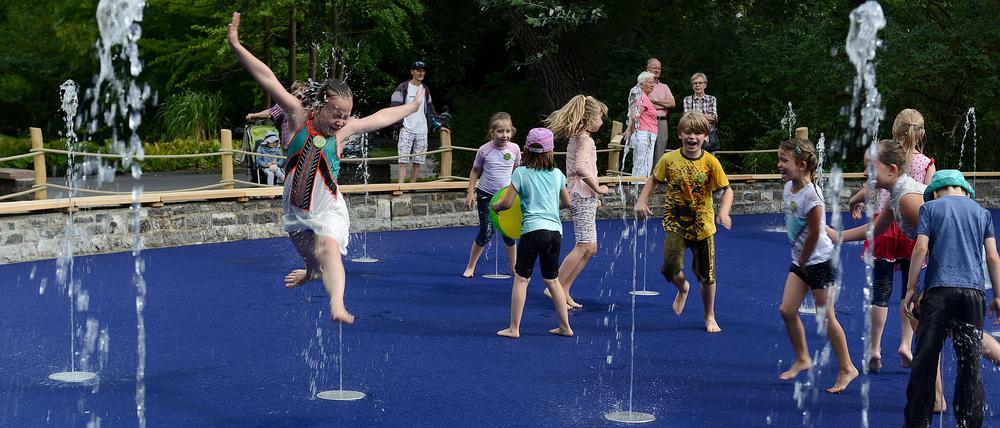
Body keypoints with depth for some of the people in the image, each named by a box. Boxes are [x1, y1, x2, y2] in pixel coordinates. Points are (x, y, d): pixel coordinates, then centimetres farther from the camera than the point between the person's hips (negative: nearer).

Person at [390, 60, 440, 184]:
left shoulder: (425, 90, 15)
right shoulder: (403, 88, -1)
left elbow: (430, 108, 25)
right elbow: (396, 106, -4)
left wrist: (435, 121, 16)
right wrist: (399, 124, -11)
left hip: (422, 130, 5)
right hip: (406, 129, -5)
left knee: (418, 161, 3)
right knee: (403, 160, -11)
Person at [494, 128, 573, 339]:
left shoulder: (521, 173, -4)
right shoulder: (557, 174, 8)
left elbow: (506, 203, -5)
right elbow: (567, 202, 19)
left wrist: (495, 206, 16)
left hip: (533, 229, -5)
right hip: (555, 229, 5)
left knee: (521, 278, 2)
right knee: (552, 279, 16)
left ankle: (514, 328, 1)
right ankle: (565, 326, 18)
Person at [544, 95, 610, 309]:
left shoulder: (575, 138, 16)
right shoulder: (585, 139, -13)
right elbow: (581, 167, -28)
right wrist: (597, 188, -17)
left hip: (581, 196, 10)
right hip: (583, 196, -10)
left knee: (590, 248, 10)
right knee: (584, 246, -10)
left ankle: (564, 290, 10)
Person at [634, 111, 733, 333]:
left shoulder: (710, 162, -10)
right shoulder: (669, 159, -7)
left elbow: (727, 190, -5)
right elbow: (653, 180, 9)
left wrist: (724, 212, -22)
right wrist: (642, 201, -6)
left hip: (703, 225, 0)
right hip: (676, 223, 0)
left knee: (707, 275, 8)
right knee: (670, 269, -17)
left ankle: (709, 317, 32)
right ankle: (682, 288, 21)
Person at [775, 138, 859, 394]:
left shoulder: (811, 195, -23)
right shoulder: (788, 187, 3)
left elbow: (814, 233, -20)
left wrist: (803, 261, -9)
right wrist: (799, 261, 12)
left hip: (820, 261, -8)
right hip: (800, 261, 8)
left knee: (826, 318, -1)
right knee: (787, 310, 6)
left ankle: (847, 369, 12)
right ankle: (802, 359, 24)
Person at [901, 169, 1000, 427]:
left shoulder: (930, 207, 9)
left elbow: (921, 248, -2)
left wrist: (910, 289, 1)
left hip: (939, 290, -2)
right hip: (973, 291, 2)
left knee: (925, 360, 0)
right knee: (971, 362, 7)